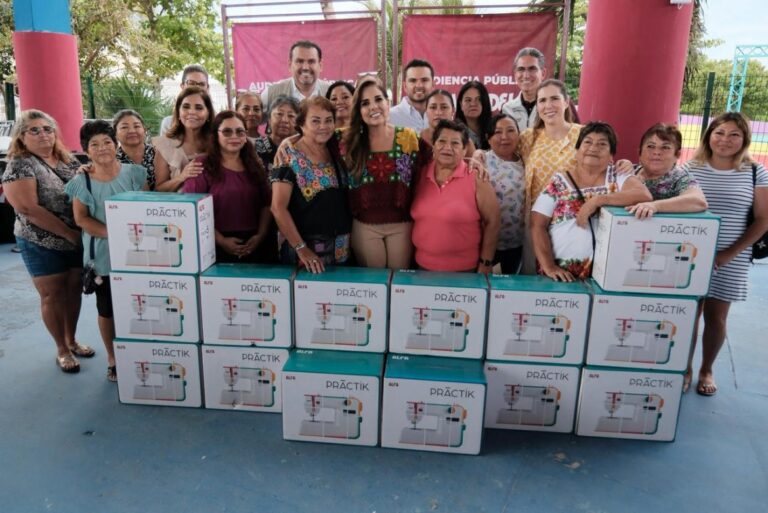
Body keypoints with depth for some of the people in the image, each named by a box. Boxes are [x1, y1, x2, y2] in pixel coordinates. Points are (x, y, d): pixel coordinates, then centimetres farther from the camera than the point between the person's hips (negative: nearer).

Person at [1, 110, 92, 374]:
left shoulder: (69, 160, 6)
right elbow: (29, 209, -19)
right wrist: (69, 233, -19)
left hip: (78, 240, 5)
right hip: (42, 244, -5)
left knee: (73, 291, 13)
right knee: (53, 296, 6)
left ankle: (72, 340, 31)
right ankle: (62, 349, 20)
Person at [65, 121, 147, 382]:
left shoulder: (134, 173, -1)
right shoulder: (81, 182, -2)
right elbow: (81, 218, -7)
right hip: (102, 256, 0)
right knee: (107, 310, 11)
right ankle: (112, 359, 27)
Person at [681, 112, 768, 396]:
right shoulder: (690, 168, 0)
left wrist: (730, 253, -9)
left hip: (731, 261, 0)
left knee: (716, 317, 8)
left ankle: (706, 370, 29)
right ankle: (685, 368, 23)